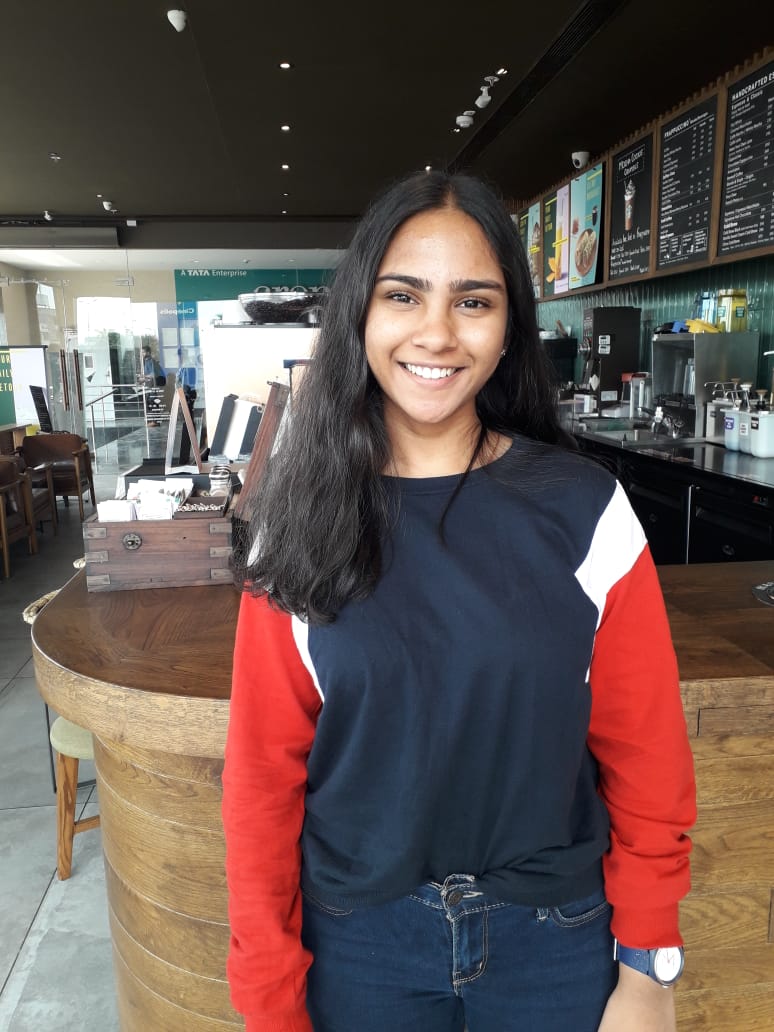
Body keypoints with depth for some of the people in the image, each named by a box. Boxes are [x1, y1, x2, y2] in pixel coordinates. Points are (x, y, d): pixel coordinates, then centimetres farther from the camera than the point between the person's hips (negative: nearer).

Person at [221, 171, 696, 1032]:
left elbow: (643, 753, -6)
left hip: (554, 937, 0)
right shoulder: (305, 525, -10)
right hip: (359, 940, 1)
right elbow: (264, 770, -6)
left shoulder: (584, 510, -12)